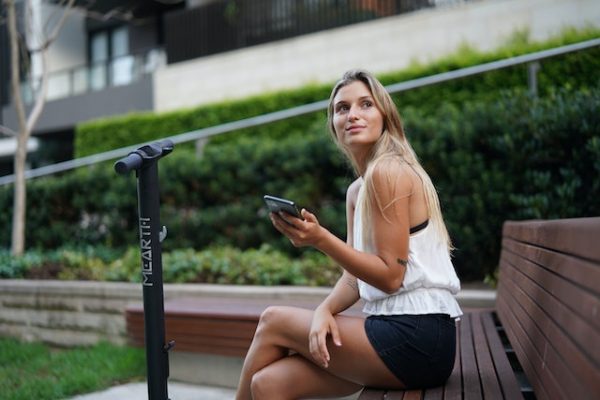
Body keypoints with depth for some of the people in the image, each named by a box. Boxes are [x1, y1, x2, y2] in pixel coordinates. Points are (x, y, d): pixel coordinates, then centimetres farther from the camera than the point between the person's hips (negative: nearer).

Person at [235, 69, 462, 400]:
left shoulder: (389, 171, -12)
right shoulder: (356, 190, 15)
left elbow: (390, 276, -15)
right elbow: (355, 275, 9)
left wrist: (321, 239, -22)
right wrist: (324, 310, -10)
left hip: (416, 338, -7)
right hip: (400, 331, 7)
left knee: (273, 321, -1)